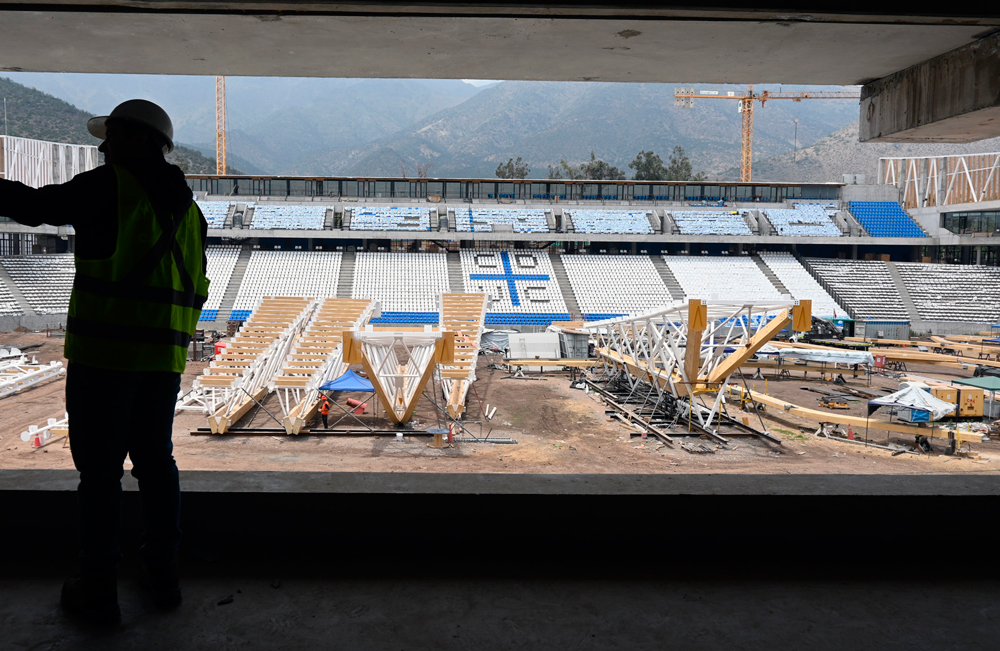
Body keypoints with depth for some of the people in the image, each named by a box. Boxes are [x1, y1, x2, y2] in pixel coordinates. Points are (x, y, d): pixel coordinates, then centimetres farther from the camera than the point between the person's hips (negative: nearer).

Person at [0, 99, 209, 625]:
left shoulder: (109, 186, -6)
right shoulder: (188, 208, 14)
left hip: (103, 351, -6)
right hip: (163, 357, 6)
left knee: (100, 470, 2)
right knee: (156, 463, 14)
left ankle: (97, 590, 11)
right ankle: (162, 575, 23)